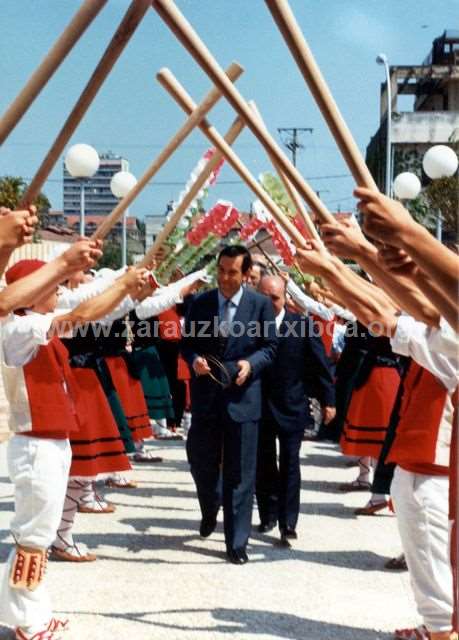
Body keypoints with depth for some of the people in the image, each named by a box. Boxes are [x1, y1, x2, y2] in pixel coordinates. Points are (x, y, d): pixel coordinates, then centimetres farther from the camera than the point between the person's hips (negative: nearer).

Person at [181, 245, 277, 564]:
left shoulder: (261, 304, -3)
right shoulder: (199, 303, 3)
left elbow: (270, 347, 1)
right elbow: (187, 342, 8)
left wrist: (251, 364, -18)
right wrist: (194, 359, -13)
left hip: (242, 396, -2)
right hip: (206, 395, 2)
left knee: (240, 474, 2)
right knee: (201, 463, 12)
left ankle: (237, 542, 13)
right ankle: (210, 512, 44)